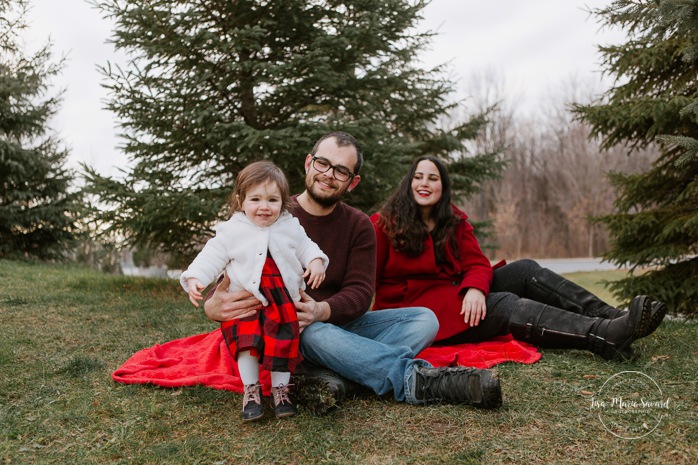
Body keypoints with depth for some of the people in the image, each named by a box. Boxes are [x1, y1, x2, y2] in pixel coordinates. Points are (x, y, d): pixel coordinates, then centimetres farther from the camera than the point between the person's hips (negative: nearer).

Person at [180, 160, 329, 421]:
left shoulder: (291, 227, 7)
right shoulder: (231, 231, 1)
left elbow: (305, 247, 15)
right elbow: (212, 257, 0)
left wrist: (316, 261, -7)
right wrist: (195, 278, -14)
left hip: (283, 301, 1)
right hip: (245, 300, -1)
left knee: (284, 341, -4)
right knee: (246, 339, -14)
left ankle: (280, 389, 14)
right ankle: (251, 389, 4)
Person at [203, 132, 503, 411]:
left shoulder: (359, 226, 5)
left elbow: (360, 293, -6)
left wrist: (321, 310, -30)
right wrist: (213, 306, -34)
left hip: (340, 324, 4)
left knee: (424, 319, -15)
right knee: (314, 333, -39)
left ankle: (333, 380, -37)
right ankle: (417, 380, -38)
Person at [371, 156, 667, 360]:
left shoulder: (454, 221, 9)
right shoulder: (384, 225, -7)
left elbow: (477, 264, -1)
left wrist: (474, 288, -23)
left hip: (454, 293, 7)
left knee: (525, 270, -12)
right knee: (505, 306, -28)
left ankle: (612, 317, -22)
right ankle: (607, 337, -40)